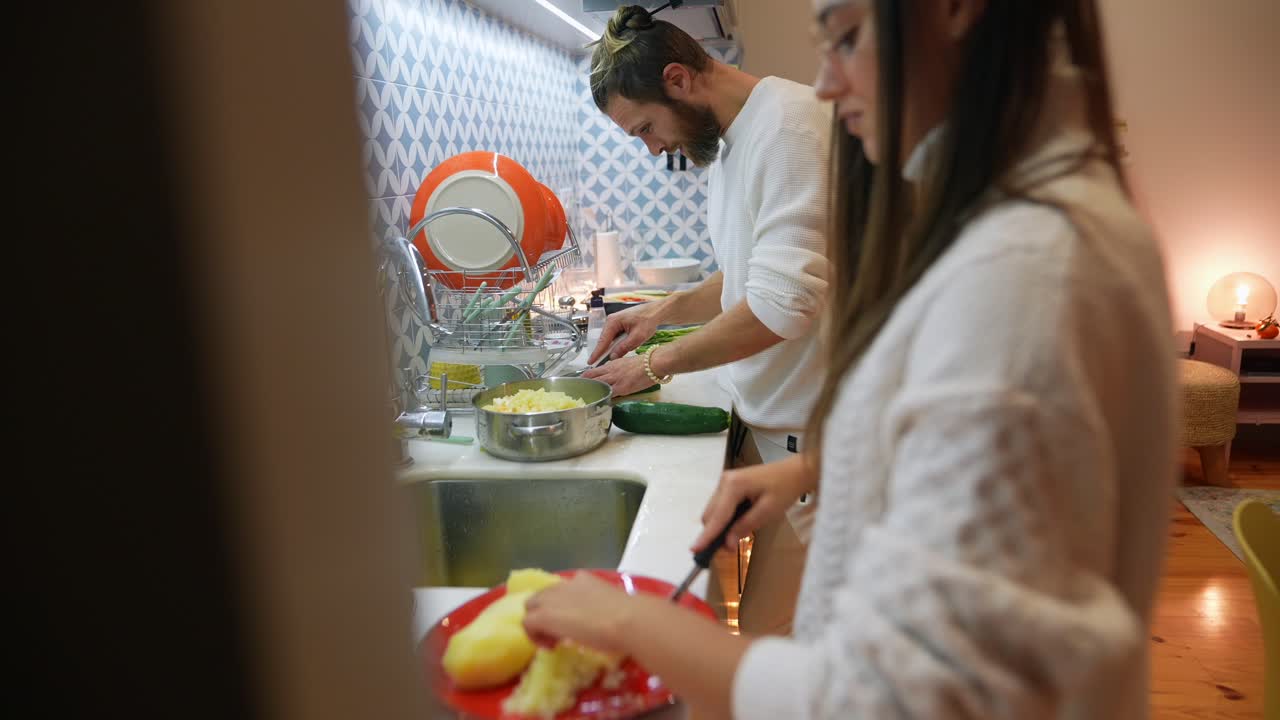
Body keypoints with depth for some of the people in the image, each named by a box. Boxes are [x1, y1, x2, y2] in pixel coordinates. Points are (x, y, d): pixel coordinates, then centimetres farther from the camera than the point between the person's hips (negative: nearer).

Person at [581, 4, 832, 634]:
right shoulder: (725, 140, 14)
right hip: (759, 417, 9)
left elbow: (784, 302, -24)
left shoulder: (789, 122, -17)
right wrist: (665, 311, 8)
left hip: (806, 434, -9)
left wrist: (657, 364, -13)